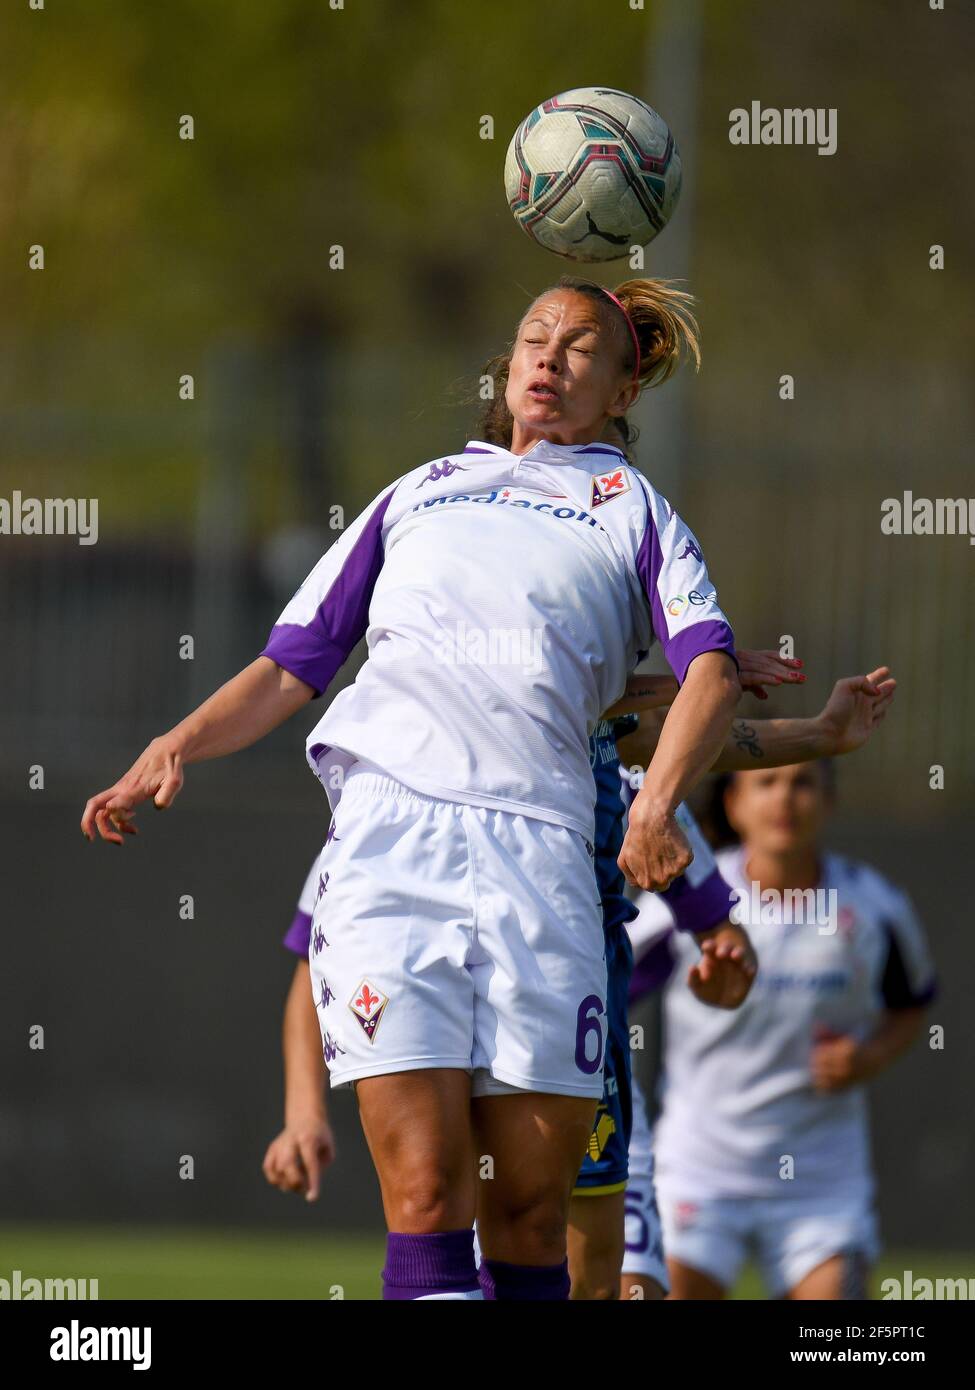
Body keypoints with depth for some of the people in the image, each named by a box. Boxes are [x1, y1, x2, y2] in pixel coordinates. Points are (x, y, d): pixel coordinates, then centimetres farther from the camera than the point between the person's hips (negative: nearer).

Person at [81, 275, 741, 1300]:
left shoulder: (632, 508, 23)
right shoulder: (420, 492, 30)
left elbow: (710, 668, 5)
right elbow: (292, 667, 27)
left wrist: (657, 805, -15)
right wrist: (178, 745, 7)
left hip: (539, 845, 0)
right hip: (388, 830, 0)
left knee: (529, 1216, -4)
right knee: (427, 1197, -14)